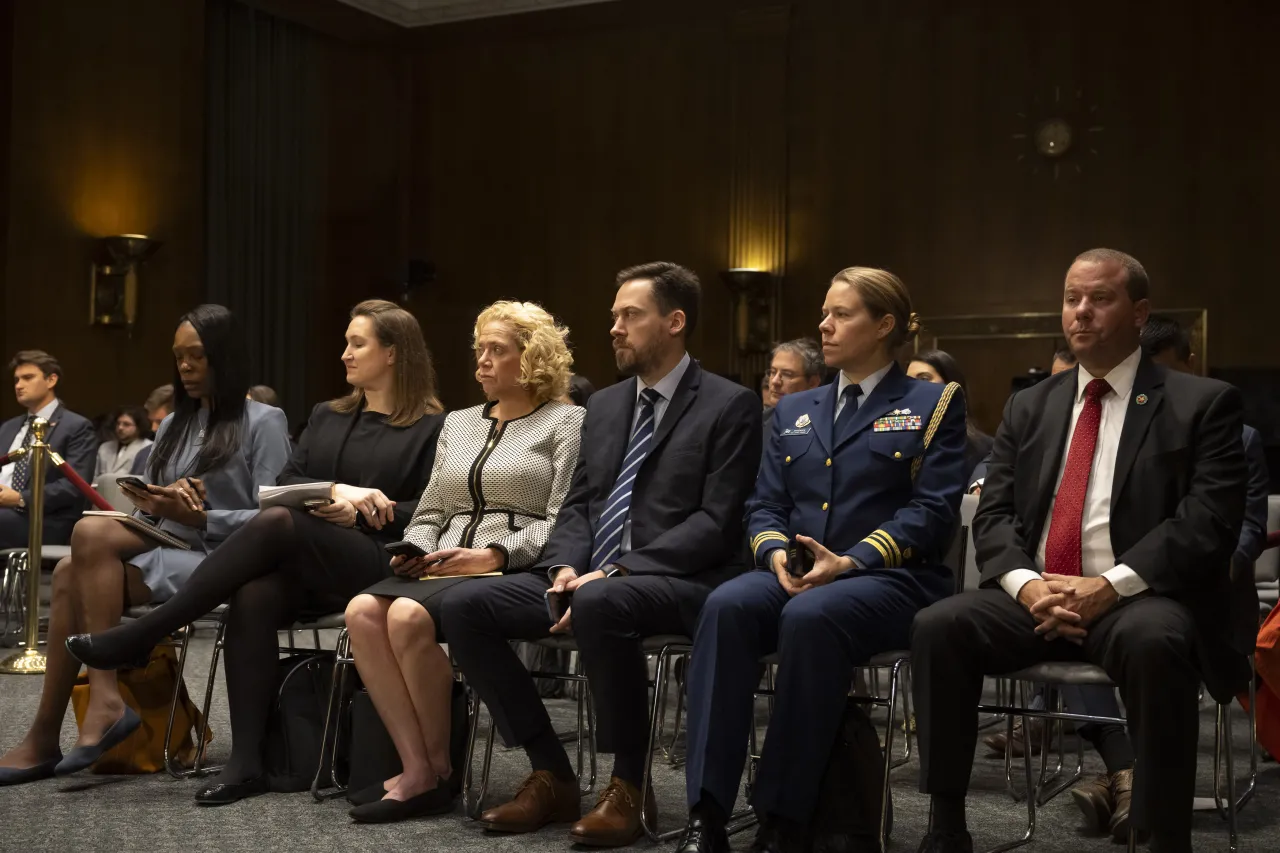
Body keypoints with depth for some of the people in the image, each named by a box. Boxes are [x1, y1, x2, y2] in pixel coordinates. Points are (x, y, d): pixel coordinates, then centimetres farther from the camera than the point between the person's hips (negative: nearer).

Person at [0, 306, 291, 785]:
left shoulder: (263, 423, 2)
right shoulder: (174, 426, 23)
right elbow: (153, 512, 19)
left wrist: (199, 517, -17)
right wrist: (151, 505, -4)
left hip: (220, 561, -7)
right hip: (164, 547, 7)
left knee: (92, 533, -27)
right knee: (72, 572, -23)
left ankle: (105, 699, -27)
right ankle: (44, 738, -24)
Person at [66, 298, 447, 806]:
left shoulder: (432, 428, 7)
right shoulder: (327, 417, 25)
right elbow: (286, 482, 14)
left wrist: (358, 512, -11)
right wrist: (336, 491, -7)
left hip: (378, 566, -5)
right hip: (302, 562, 5)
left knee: (276, 522, -33)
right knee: (253, 596, -32)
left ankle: (139, 637, -29)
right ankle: (245, 763, -32)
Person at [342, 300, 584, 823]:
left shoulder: (566, 422, 5)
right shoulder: (457, 423, 25)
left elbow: (562, 522, -6)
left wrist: (491, 555, -16)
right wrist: (415, 549, 1)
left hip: (515, 574, -6)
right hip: (443, 570, 6)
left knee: (409, 615, -32)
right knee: (362, 611, -25)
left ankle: (439, 770, -16)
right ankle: (417, 769, -24)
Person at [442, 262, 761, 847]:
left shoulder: (729, 406, -2)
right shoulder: (604, 405, 19)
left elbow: (716, 523, -11)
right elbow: (578, 504, 17)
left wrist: (617, 572, -20)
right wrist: (566, 567, -6)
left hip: (679, 582, -7)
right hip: (588, 577, 7)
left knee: (601, 603, -39)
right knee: (465, 607, -12)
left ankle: (629, 786, -21)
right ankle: (551, 776, -4)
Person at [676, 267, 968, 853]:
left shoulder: (933, 404, 8)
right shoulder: (794, 411, 22)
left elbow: (932, 510, -5)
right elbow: (764, 506, 14)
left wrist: (849, 561, -19)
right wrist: (776, 553, -10)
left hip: (890, 580, -4)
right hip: (791, 575, 4)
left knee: (811, 616, -37)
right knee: (726, 605, -30)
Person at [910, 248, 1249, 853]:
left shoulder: (1202, 403, 4)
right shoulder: (1029, 407, 17)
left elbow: (1210, 519, -8)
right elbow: (993, 514, 10)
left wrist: (1111, 585, -19)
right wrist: (1025, 582, -12)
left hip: (1141, 599, -4)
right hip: (1036, 596, 4)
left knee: (1154, 642, -37)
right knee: (936, 627, -22)